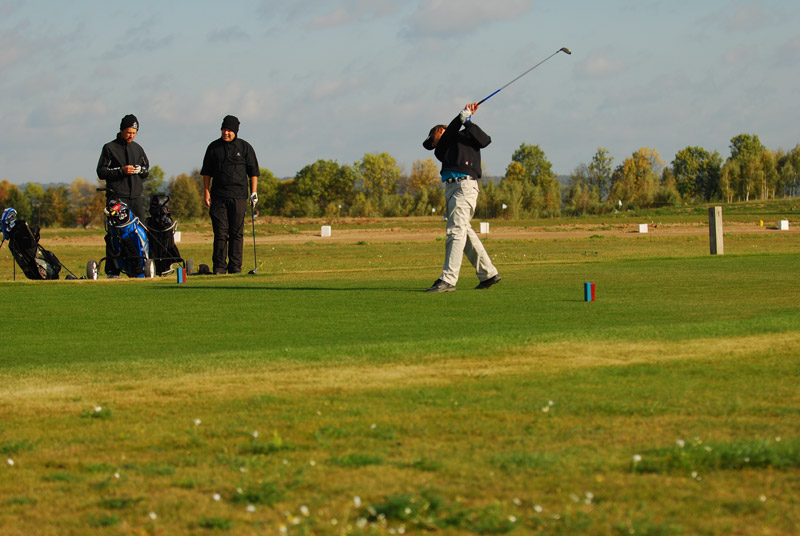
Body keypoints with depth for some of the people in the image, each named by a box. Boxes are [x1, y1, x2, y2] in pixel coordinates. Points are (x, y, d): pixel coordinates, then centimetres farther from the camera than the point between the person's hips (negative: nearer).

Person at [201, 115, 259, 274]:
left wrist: (254, 192, -1)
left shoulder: (245, 147, 6)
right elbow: (207, 172, 13)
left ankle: (235, 266, 2)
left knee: (237, 232, -1)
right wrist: (206, 192, 4)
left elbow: (253, 171, 7)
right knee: (220, 232, -3)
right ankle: (219, 266, -1)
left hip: (238, 196, -1)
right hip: (219, 196, 1)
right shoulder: (214, 147, 9)